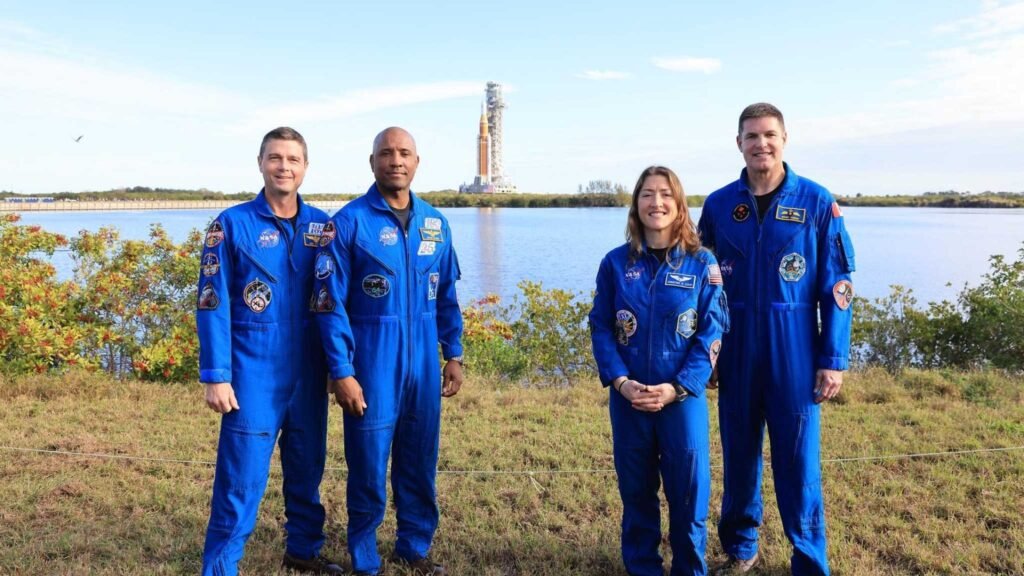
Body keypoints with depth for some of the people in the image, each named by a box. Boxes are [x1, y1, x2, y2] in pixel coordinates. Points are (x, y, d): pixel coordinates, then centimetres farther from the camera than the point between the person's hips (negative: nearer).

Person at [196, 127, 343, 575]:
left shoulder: (321, 225, 4)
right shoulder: (232, 225, -6)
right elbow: (212, 305, -7)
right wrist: (215, 377, -12)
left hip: (309, 372, 4)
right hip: (254, 374, -4)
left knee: (307, 468, 16)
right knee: (242, 477, -1)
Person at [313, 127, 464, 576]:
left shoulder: (435, 222, 7)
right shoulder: (349, 222, -8)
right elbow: (330, 302, -10)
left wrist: (454, 354, 11)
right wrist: (340, 372, -13)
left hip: (423, 361, 4)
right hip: (372, 362, -4)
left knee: (420, 462, 14)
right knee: (369, 466, 6)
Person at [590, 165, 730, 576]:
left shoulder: (702, 263, -2)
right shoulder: (616, 263, 1)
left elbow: (712, 333, -5)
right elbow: (601, 327, 1)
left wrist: (676, 387, -14)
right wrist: (620, 381, -12)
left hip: (684, 397, -1)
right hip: (628, 397, 1)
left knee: (688, 490, 5)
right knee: (636, 490, 12)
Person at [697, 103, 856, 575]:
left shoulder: (817, 203, -3)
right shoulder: (719, 205, 3)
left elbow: (836, 288, -3)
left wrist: (833, 360, -7)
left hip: (795, 353, -2)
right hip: (736, 351, 2)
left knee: (798, 459, 3)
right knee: (738, 454, 12)